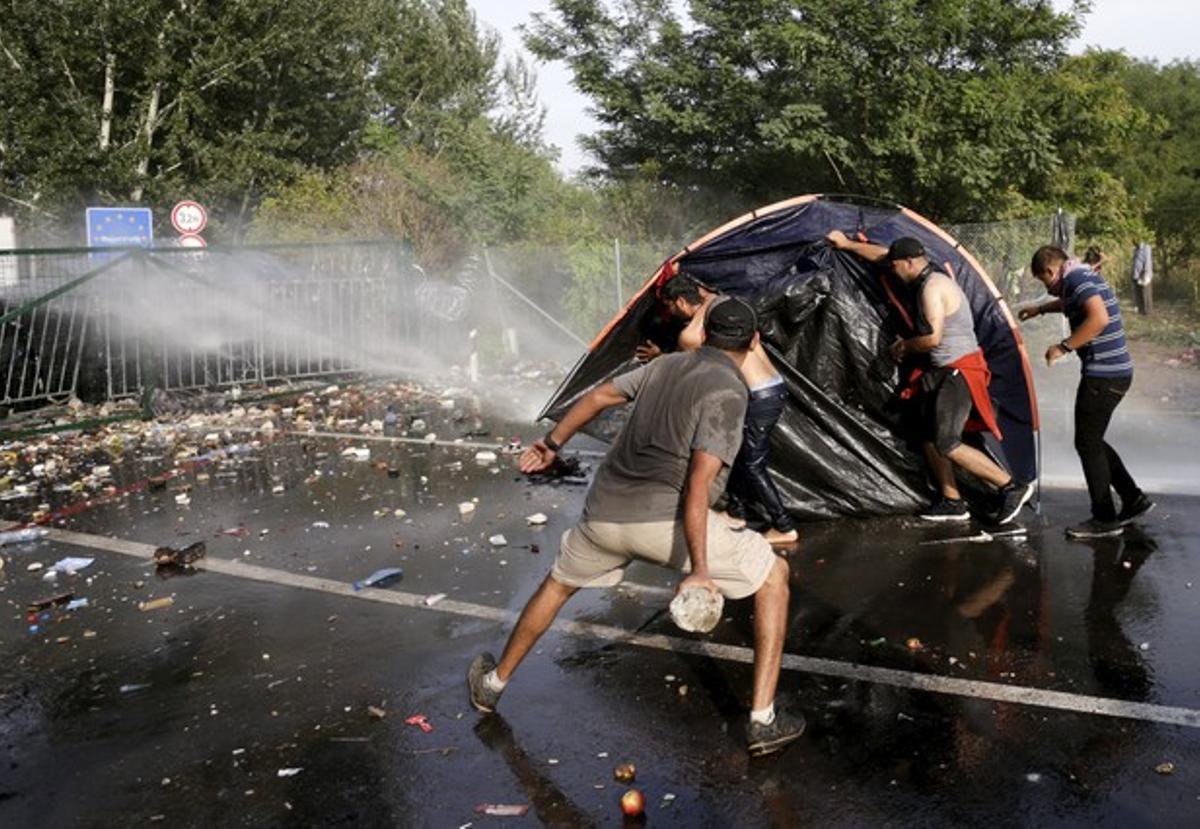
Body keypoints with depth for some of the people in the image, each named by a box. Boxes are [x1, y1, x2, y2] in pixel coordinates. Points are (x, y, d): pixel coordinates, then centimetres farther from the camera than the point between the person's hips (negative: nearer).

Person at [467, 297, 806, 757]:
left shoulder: (667, 365, 13)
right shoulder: (727, 392, -7)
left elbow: (598, 396, 21)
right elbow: (699, 482, -18)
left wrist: (552, 443, 35)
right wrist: (698, 569, -22)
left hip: (603, 511, 6)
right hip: (665, 518, -6)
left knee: (558, 584, 32)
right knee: (773, 575, 11)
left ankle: (493, 683, 48)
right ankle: (763, 721, 7)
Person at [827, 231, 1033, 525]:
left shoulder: (932, 288, -18)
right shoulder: (929, 278, 12)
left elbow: (933, 338, -24)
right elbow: (884, 255, 23)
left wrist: (905, 346, -6)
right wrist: (847, 244, 27)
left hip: (960, 371, -10)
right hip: (944, 371, 10)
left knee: (947, 444, -13)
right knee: (929, 437, 11)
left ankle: (1011, 487, -8)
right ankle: (952, 503, 17)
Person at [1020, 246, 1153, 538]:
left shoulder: (1078, 278, -15)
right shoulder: (1083, 278, 16)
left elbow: (1099, 318, -30)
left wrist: (1064, 347, -22)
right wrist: (1041, 309, 48)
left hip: (1103, 375, -10)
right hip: (1116, 372, 10)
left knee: (1087, 444, -2)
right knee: (1093, 441, 16)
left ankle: (1105, 519, 4)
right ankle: (1134, 499, 20)